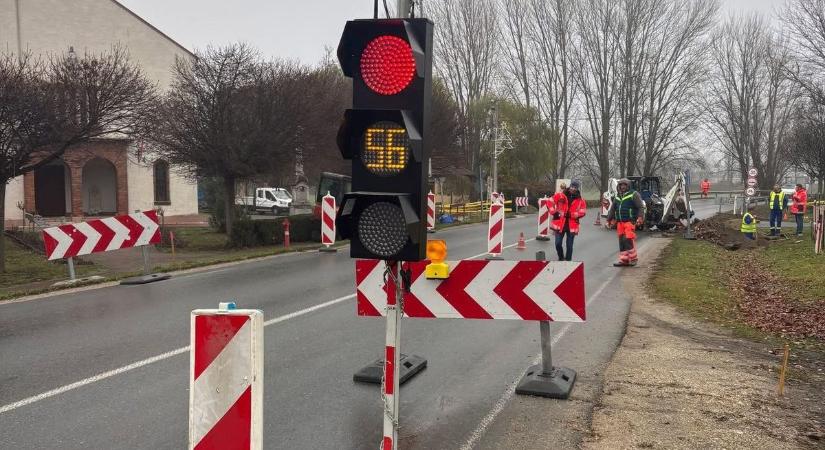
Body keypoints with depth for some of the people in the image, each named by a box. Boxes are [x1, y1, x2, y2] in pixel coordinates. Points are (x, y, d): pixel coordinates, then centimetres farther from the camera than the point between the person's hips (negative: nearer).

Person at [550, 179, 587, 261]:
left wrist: (571, 215, -19)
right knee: (558, 243, 1)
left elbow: (582, 211, -5)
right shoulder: (561, 195, 0)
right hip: (560, 224, 0)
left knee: (569, 246, 6)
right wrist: (554, 212, -7)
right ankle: (561, 258, 26)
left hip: (571, 226, 0)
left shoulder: (580, 200, 0)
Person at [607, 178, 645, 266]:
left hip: (630, 222, -7)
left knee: (629, 240, -13)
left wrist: (640, 218, -18)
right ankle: (623, 260, 12)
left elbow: (641, 207, -7)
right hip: (620, 222, 7)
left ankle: (633, 258, -2)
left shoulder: (633, 194, -2)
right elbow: (612, 209, 26)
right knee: (621, 241, 7)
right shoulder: (617, 197, 19)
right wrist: (610, 219, 22)